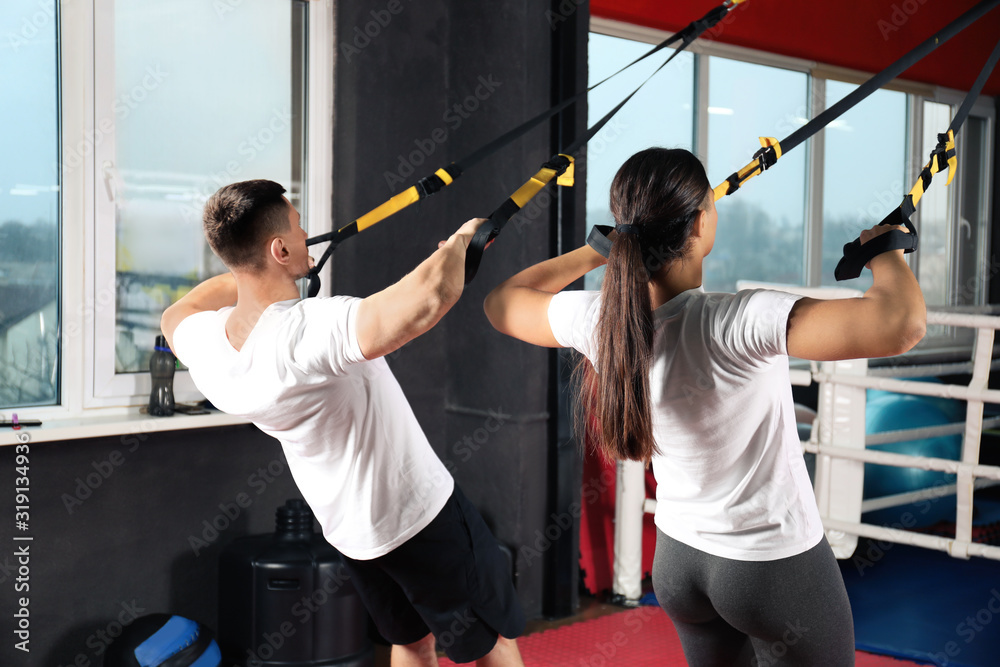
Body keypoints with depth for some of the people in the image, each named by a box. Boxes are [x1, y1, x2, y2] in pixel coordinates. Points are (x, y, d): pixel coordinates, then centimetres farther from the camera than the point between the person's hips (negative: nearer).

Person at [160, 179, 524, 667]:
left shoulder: (203, 343, -12)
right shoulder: (313, 333, -35)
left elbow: (176, 314, 15)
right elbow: (433, 295, -45)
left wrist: (247, 269, 13)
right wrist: (460, 241, -23)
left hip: (346, 531, 7)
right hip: (423, 517, -7)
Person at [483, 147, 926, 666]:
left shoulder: (595, 319, -14)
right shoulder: (740, 323, -32)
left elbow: (502, 302, 7)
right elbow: (904, 323, -40)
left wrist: (594, 253, 10)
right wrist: (883, 251, -19)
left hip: (677, 562, 6)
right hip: (779, 566, -5)